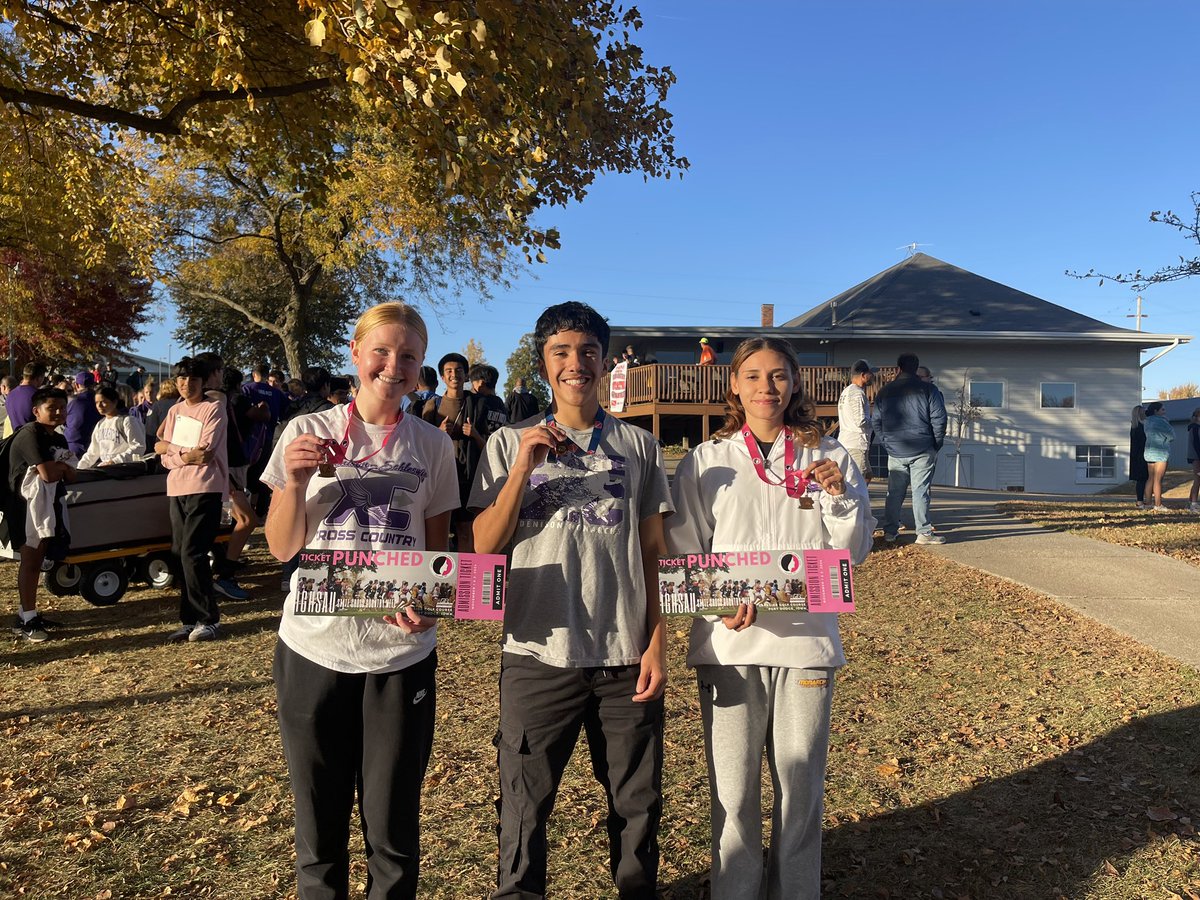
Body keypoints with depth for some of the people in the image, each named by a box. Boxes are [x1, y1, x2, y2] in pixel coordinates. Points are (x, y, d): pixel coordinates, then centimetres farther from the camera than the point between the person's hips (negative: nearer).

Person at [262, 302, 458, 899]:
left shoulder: (432, 446, 3)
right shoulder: (306, 433, 2)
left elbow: (439, 550, 7)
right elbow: (282, 548, 3)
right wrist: (295, 482, -14)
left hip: (401, 653, 0)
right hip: (313, 649, 0)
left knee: (393, 832, 10)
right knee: (319, 827, 14)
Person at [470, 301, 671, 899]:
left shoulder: (639, 446, 6)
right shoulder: (510, 443, 4)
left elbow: (652, 553, 8)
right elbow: (484, 547, -2)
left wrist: (656, 643, 1)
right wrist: (522, 468, -13)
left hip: (626, 657, 1)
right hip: (539, 654, -1)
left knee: (637, 804, 11)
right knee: (524, 807, 8)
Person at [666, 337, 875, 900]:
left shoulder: (829, 458, 7)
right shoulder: (706, 461, 4)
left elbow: (853, 553, 6)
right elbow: (684, 555, 3)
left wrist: (840, 497, -12)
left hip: (805, 640, 1)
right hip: (729, 643, 0)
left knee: (801, 786, 10)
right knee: (732, 791, 7)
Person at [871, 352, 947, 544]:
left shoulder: (885, 391, 6)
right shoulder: (928, 389, -3)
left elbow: (876, 422, 10)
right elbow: (939, 419, -5)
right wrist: (937, 444, 6)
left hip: (895, 451, 3)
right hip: (922, 451, -3)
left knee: (894, 492, 9)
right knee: (920, 492, 0)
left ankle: (890, 532, 12)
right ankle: (924, 533, 2)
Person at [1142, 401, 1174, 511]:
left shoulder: (1147, 422, 13)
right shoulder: (1160, 421, -13)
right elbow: (1172, 436, -8)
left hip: (1149, 452, 8)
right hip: (1160, 453, -8)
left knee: (1151, 479, 12)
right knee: (1158, 480, -6)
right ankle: (1158, 505, -4)